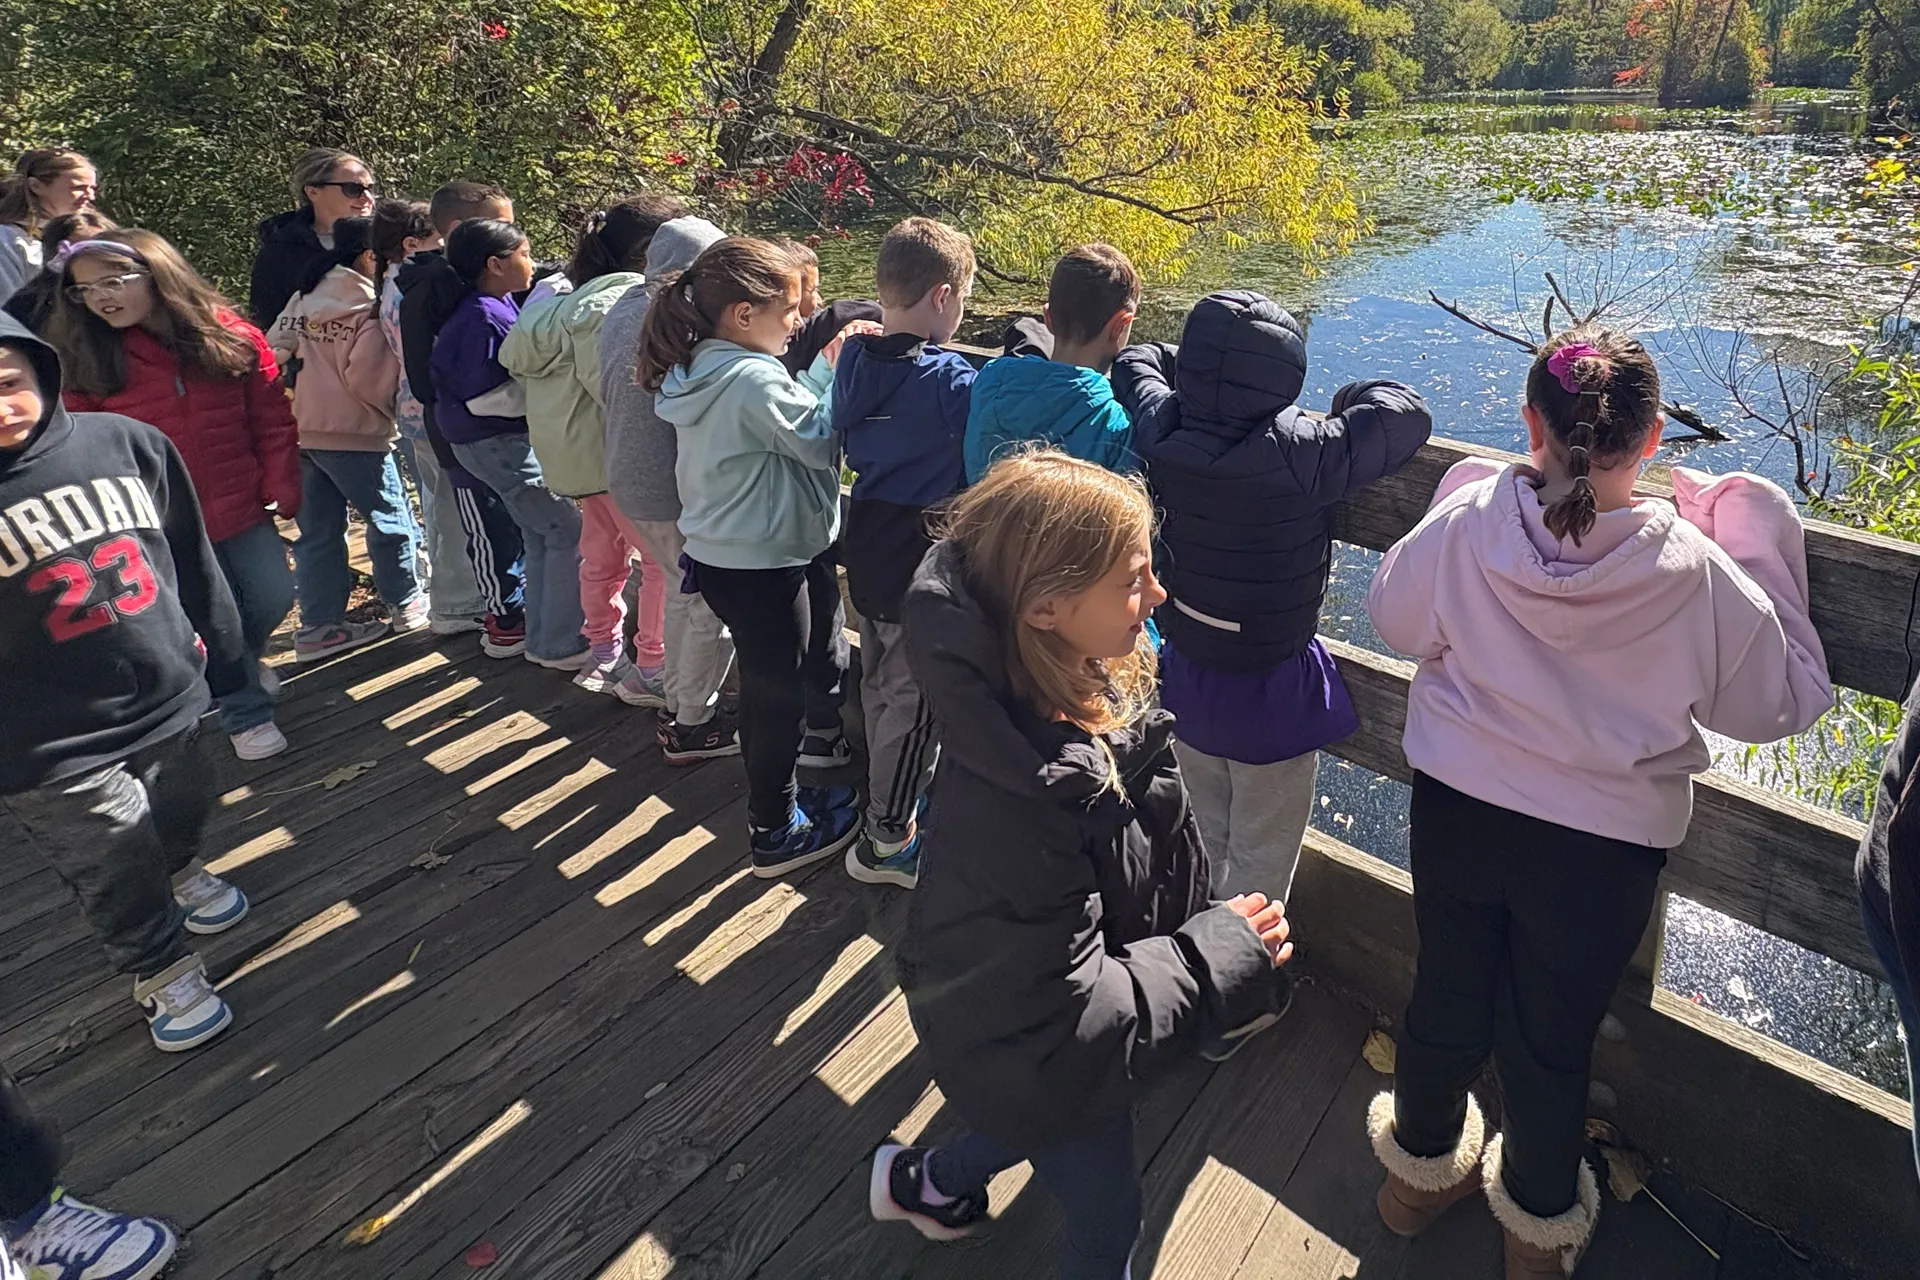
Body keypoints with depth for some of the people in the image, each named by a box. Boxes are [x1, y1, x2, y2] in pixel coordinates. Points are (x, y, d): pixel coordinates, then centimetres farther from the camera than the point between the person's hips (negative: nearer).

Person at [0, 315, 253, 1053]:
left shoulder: (126, 442, -6)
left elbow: (192, 558, 5)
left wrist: (222, 654, 11)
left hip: (169, 698, 3)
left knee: (183, 815, 26)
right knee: (117, 869, 9)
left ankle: (184, 874, 58)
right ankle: (163, 974, 34)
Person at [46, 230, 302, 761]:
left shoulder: (232, 337, -4)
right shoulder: (86, 360, -5)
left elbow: (272, 421, -1)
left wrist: (282, 490, -5)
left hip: (242, 509, 2)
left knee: (273, 596, 11)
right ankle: (246, 714, 25)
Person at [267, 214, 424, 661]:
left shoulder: (303, 298, 11)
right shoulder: (369, 306, -10)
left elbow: (272, 352, 8)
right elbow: (366, 376, -17)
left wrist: (307, 389, 16)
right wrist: (390, 410, -1)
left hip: (302, 431, 7)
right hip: (355, 433, -7)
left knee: (318, 531, 10)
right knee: (391, 520, 8)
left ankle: (319, 626, 13)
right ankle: (406, 604, 20)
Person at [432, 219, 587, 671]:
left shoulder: (502, 305, 8)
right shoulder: (480, 319, -20)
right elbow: (487, 398, -23)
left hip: (515, 438, 10)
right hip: (496, 443, -10)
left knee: (543, 535, 15)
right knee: (569, 531, -6)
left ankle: (544, 637, 26)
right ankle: (559, 645, 3)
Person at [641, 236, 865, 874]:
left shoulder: (700, 369, 6)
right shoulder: (752, 379, -23)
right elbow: (822, 443, -17)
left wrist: (827, 366, 6)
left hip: (719, 554, 10)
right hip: (762, 565, -9)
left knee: (764, 685, 23)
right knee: (781, 695, 6)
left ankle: (777, 794, 42)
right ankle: (777, 834, 23)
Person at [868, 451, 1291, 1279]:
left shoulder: (1082, 694, -17)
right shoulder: (1015, 803, -43)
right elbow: (1067, 1023, -34)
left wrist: (1207, 933, 1)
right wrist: (1225, 952, -25)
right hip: (1041, 1059, -7)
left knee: (1048, 1129, 35)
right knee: (1107, 1211, 21)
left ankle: (923, 1183, 61)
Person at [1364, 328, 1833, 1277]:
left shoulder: (1466, 521, -18)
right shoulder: (1694, 570, -20)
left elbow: (1396, 619, 0)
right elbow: (1781, 702, -4)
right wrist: (1761, 549, 2)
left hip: (1456, 810, 2)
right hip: (1603, 848, -1)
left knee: (1446, 999, 23)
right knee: (1552, 1041, 19)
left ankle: (1420, 1169, 50)